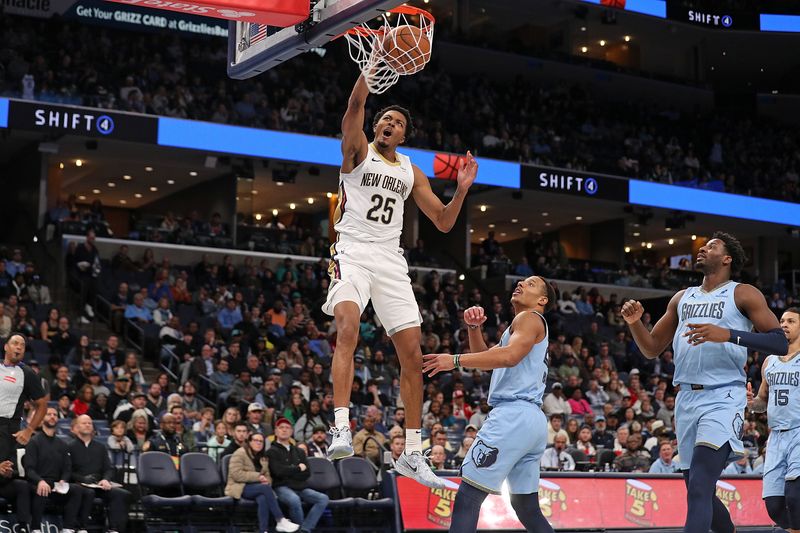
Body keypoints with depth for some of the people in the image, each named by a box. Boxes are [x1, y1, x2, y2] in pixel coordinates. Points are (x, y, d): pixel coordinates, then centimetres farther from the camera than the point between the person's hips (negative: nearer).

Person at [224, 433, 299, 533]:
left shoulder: (263, 458, 16)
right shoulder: (240, 454, -6)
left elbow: (267, 475, 16)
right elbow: (236, 474, -17)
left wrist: (266, 481, -10)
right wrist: (257, 477, -18)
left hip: (257, 488, 5)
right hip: (240, 488, -5)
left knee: (263, 498, -34)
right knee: (265, 488, -34)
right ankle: (281, 521, -34)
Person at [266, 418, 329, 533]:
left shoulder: (299, 452, 21)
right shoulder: (272, 451, 5)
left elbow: (307, 474, 9)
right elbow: (279, 471, -12)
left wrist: (289, 472, -3)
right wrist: (298, 468, 0)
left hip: (301, 488, 6)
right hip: (282, 487, -5)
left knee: (323, 498, -19)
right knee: (294, 500, -38)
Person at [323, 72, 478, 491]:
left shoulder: (411, 172, 18)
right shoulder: (358, 150, 6)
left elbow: (444, 223, 15)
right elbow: (355, 103, -13)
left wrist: (462, 189, 0)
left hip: (390, 260, 5)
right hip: (352, 252, -5)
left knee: (412, 354, 1)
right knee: (348, 328, -31)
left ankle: (412, 454, 8)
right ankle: (342, 429, -37)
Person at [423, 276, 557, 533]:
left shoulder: (530, 318, 2)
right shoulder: (524, 328, 31)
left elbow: (510, 356, -17)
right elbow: (485, 359, 30)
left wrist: (456, 360, -19)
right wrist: (474, 327, 12)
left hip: (514, 415, -10)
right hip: (534, 420, 10)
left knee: (467, 497, -14)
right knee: (527, 509, 14)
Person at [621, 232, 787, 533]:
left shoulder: (743, 294, 0)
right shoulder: (682, 298, 18)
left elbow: (780, 343, -10)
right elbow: (651, 350, 20)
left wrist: (728, 334, -23)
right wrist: (634, 322, 0)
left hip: (723, 399, -7)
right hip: (687, 399, 7)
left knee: (699, 489, -22)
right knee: (701, 493, 13)